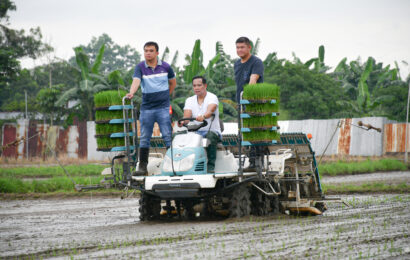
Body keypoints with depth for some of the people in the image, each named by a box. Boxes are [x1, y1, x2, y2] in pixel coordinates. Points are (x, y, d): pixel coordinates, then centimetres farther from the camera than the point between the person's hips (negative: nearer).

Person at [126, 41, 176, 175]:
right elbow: (136, 81, -19)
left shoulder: (165, 67, 3)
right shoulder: (140, 67, -1)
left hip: (163, 107, 0)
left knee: (168, 137, -4)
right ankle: (142, 167, 7)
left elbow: (173, 82, 19)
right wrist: (131, 93, -38)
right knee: (144, 138, 3)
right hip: (146, 108, 0)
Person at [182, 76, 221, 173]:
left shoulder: (212, 98, -2)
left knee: (210, 136, -38)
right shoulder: (189, 100, 13)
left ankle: (211, 166, -34)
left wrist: (203, 116, -48)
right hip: (195, 132, 3)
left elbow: (210, 111, -24)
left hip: (212, 131, -3)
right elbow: (187, 115, -4)